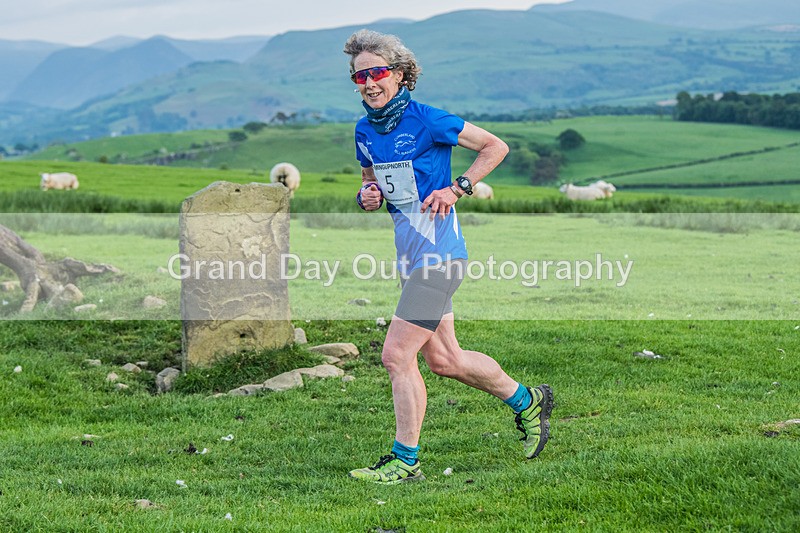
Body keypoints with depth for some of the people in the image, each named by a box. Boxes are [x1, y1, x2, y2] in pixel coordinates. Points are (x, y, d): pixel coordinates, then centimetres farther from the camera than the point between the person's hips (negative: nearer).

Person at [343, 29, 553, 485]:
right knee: (444, 359, 15)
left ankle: (406, 461, 2)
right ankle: (527, 402, 34)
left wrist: (457, 189, -13)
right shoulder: (365, 131, 8)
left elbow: (496, 147, -5)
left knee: (397, 356, -10)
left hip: (438, 254, -8)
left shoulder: (426, 120, -12)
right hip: (411, 255, 8)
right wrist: (366, 195, 1)